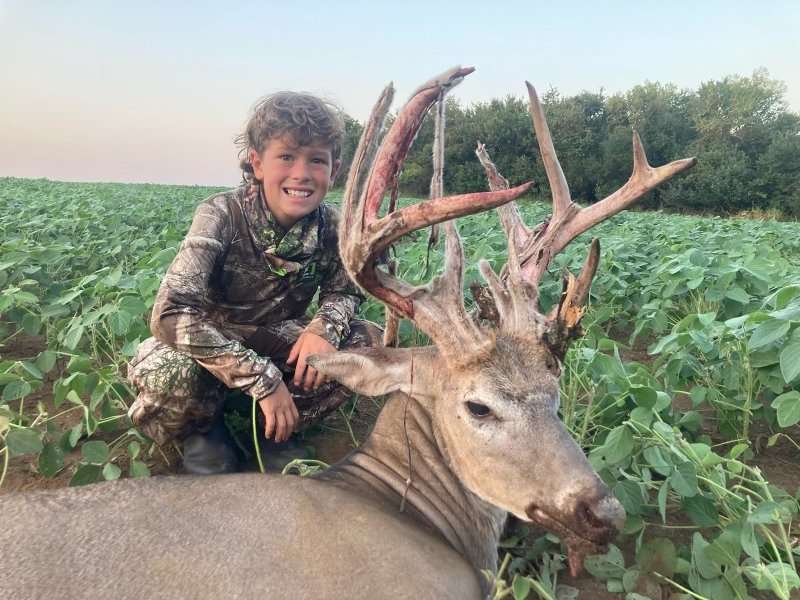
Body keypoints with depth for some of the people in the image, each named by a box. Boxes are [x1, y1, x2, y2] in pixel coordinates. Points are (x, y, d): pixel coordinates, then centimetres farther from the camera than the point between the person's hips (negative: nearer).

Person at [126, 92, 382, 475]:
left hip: (275, 341, 4)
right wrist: (263, 379, -37)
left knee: (368, 342, -15)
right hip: (208, 345, -4)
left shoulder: (331, 226, -15)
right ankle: (201, 428, -1)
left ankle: (264, 429, -5)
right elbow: (171, 313, -34)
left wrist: (324, 328, -25)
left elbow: (343, 291, 1)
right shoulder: (222, 215, -26)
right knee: (173, 373, -38)